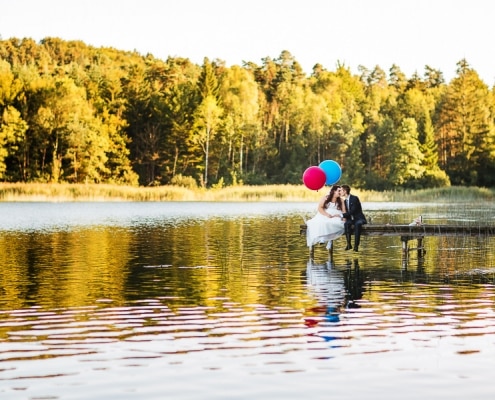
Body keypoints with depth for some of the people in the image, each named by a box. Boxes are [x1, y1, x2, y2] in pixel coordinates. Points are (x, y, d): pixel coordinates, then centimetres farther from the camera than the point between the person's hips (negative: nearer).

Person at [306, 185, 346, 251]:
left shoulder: (340, 200, 13)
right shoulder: (325, 198, 7)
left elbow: (343, 212, 7)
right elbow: (320, 208, -2)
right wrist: (327, 214, -16)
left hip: (336, 217, 1)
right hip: (324, 216, -1)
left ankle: (330, 240, -33)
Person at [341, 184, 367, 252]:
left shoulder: (354, 198, -14)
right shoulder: (345, 201, 11)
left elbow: (352, 212, -23)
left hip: (358, 219, -6)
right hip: (350, 219, 6)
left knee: (357, 224, -40)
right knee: (346, 224, -30)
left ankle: (356, 245, -37)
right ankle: (349, 244, -27)